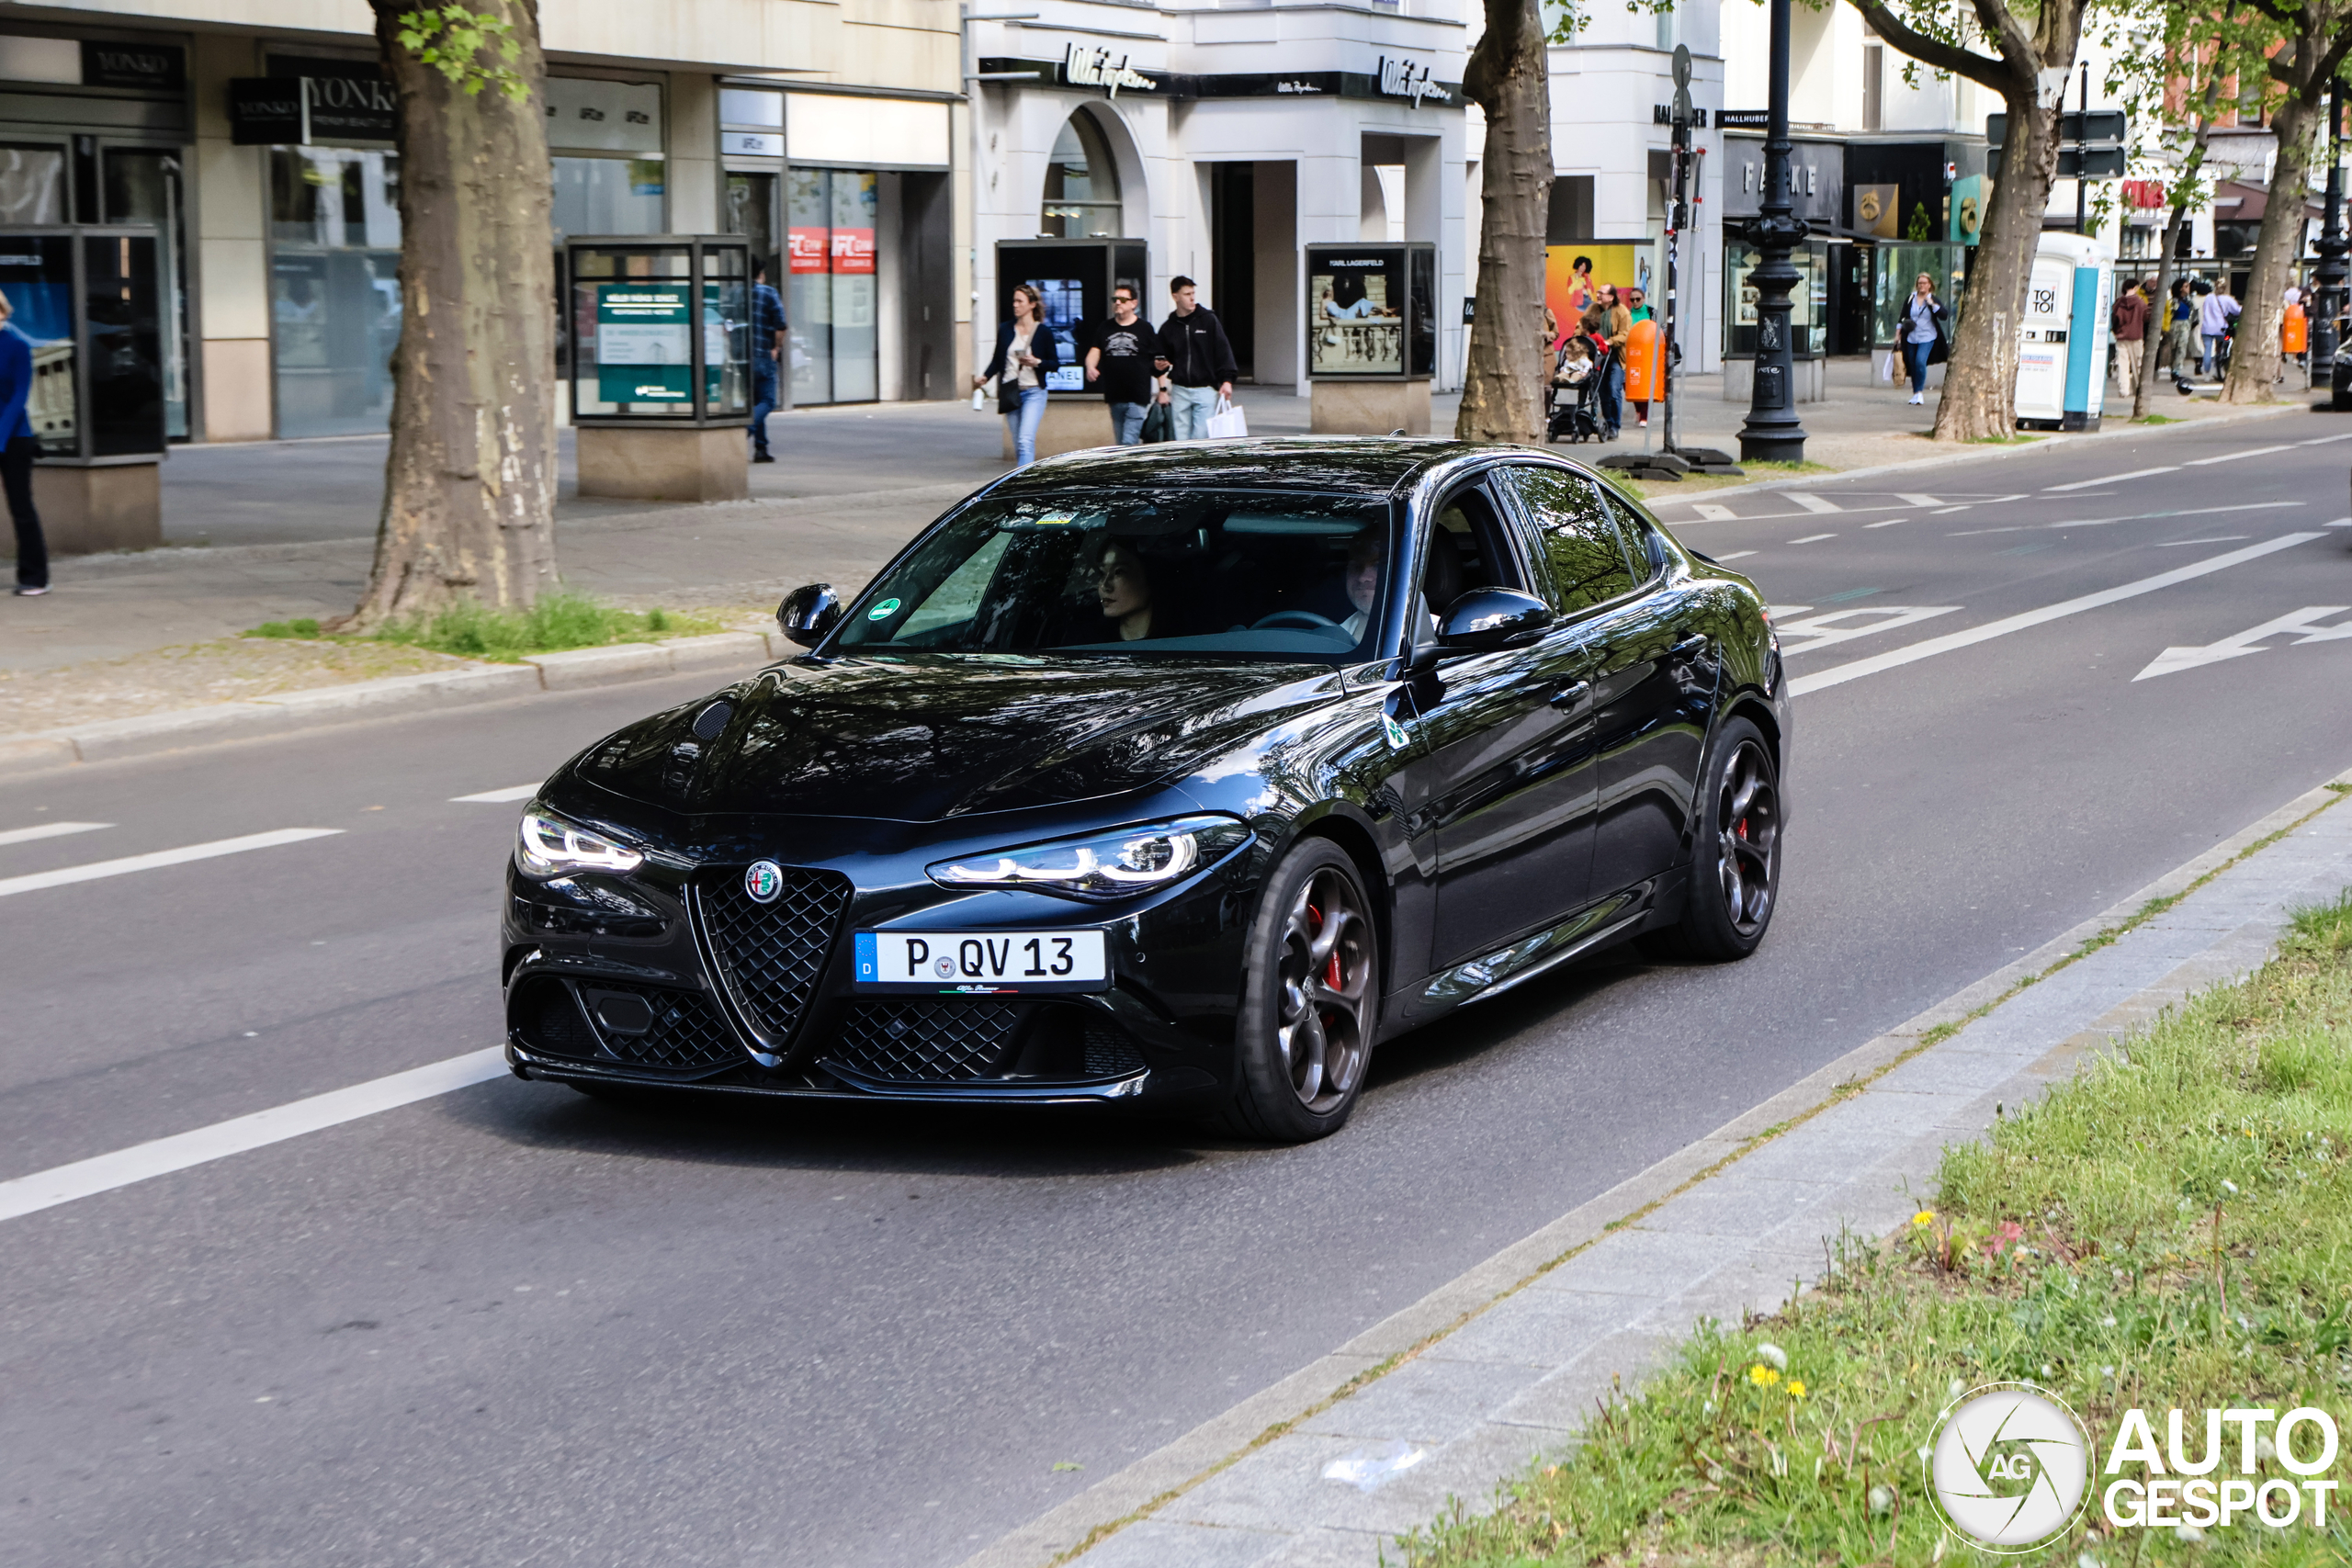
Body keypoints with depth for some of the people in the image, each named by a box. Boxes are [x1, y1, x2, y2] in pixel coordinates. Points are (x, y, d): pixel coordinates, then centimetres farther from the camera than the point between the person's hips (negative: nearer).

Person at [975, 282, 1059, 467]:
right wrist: (985, 377, -4)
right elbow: (997, 360, 12)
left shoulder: (1043, 332, -3)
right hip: (1010, 393, 4)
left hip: (1033, 392, -4)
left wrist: (1037, 362, -16)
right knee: (1018, 446, 9)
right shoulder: (1005, 329, 7)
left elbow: (1055, 364, 2)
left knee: (1025, 440, -18)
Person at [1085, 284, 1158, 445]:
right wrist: (1090, 367, -21)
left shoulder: (1144, 329, 1)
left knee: (1129, 443, -14)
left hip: (1137, 397, -5)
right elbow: (1095, 351, 2)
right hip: (1115, 396, 5)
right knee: (1120, 443, 12)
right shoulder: (1106, 329, 12)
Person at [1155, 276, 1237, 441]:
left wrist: (1227, 379, -11)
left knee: (1202, 438, -8)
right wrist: (1159, 366, -9)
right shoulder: (1168, 328, 7)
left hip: (1206, 389, -3)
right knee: (1180, 439, 2)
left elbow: (1223, 351, -2)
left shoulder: (1208, 320, -1)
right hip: (1179, 391, 3)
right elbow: (1164, 359, 15)